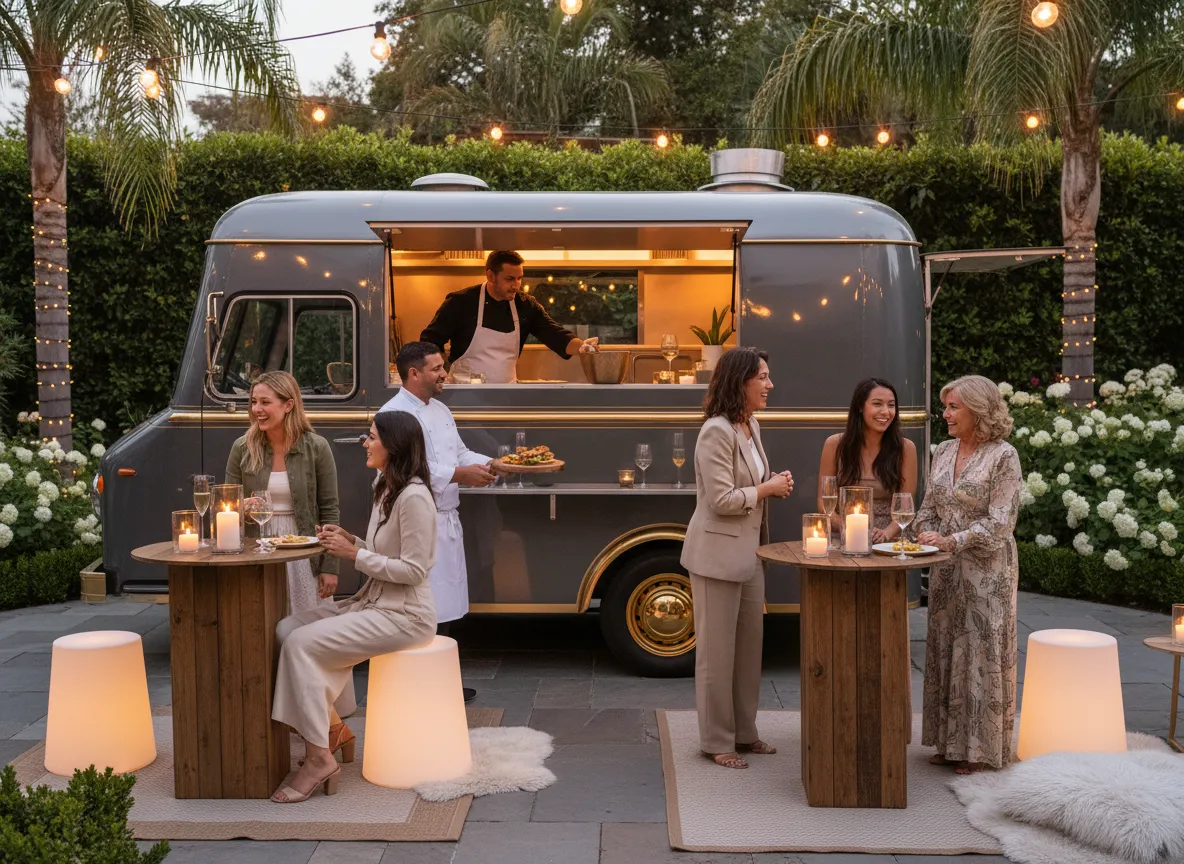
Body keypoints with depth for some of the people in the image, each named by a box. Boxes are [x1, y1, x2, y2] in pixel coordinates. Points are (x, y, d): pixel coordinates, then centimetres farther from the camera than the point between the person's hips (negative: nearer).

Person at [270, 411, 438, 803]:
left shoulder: (414, 497, -18)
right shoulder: (385, 490, 13)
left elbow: (413, 569, -21)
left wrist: (355, 554, -17)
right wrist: (351, 541, 3)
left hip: (403, 615, -10)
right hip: (374, 603, 10)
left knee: (301, 643, -20)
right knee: (287, 629, -2)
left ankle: (319, 759, -13)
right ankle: (333, 728, 5)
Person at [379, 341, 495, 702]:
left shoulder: (440, 410, 17)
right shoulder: (394, 414, -13)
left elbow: (460, 453, 22)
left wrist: (490, 465, 4)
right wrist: (459, 475, -22)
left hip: (446, 521, 9)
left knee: (443, 607, 15)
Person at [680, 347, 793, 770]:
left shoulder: (751, 427, 11)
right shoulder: (716, 432, -18)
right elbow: (722, 499, -22)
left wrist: (776, 482, 3)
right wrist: (769, 489, -13)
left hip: (749, 553, 9)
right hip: (718, 555, -9)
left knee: (750, 644, 14)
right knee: (717, 650, 2)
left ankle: (743, 732, 27)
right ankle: (717, 741, 13)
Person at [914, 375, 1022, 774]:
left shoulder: (1003, 456, -10)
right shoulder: (943, 451, 9)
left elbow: (1000, 522, -15)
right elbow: (928, 508, 14)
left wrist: (951, 542, -20)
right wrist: (927, 539, -4)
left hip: (986, 570, -6)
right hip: (946, 569, 6)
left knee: (982, 651, 1)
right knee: (944, 648, 10)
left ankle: (981, 746, 11)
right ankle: (951, 741, 21)